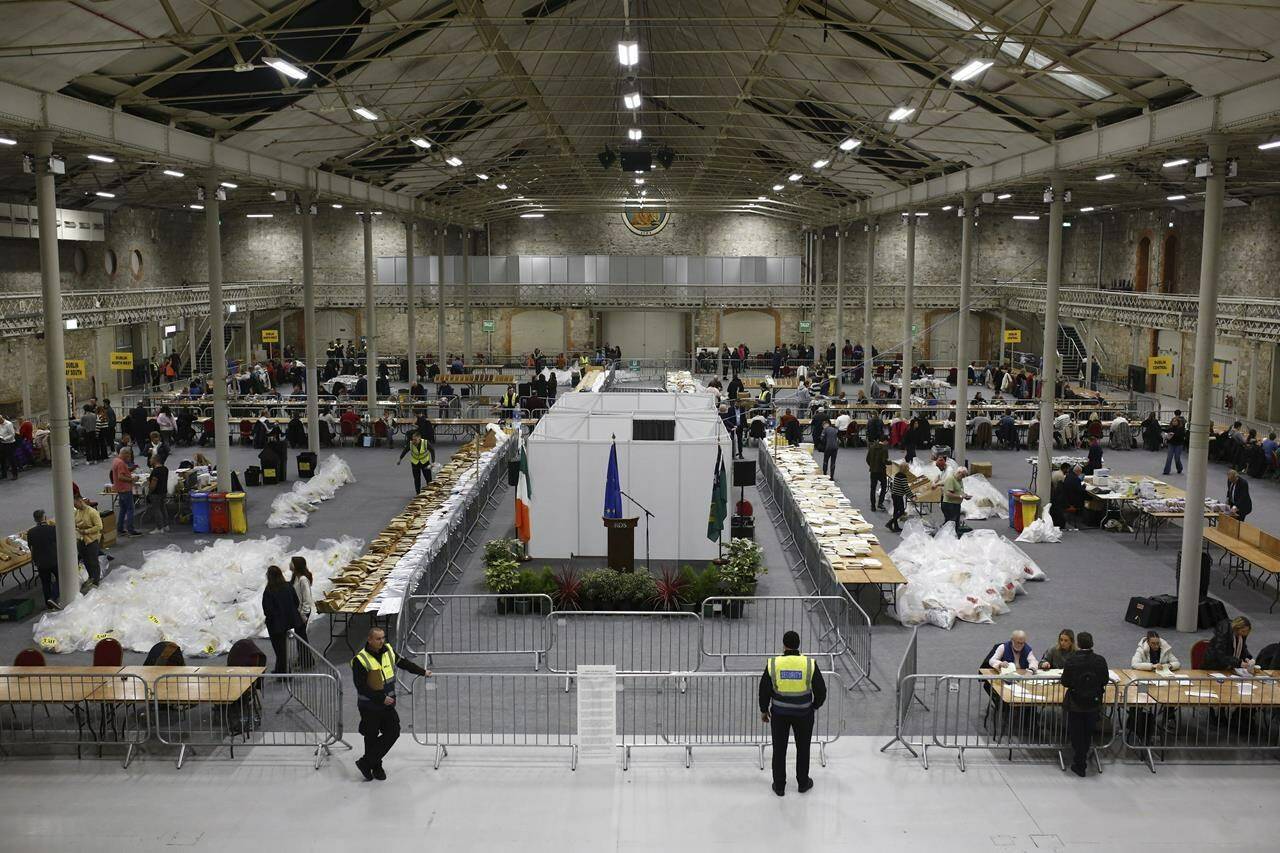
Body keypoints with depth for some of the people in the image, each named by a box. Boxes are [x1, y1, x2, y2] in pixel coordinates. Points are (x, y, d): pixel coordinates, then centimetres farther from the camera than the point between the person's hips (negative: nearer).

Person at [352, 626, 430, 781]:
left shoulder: (388, 651, 1)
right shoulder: (360, 660, -18)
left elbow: (403, 663, 18)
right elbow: (362, 687, -20)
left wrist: (422, 672, 21)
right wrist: (382, 698, -20)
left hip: (387, 704, 6)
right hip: (369, 706, -6)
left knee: (393, 732, 3)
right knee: (371, 738, 5)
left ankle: (366, 762, 13)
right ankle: (375, 767, 24)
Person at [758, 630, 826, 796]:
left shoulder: (773, 664, -13)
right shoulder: (810, 664, -14)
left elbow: (764, 690, -5)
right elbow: (821, 691, -6)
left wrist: (764, 710, 11)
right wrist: (815, 706, 14)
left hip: (779, 713, 0)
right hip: (803, 713, 0)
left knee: (779, 749, 14)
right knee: (803, 748, 19)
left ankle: (779, 786, 23)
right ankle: (803, 783, 32)